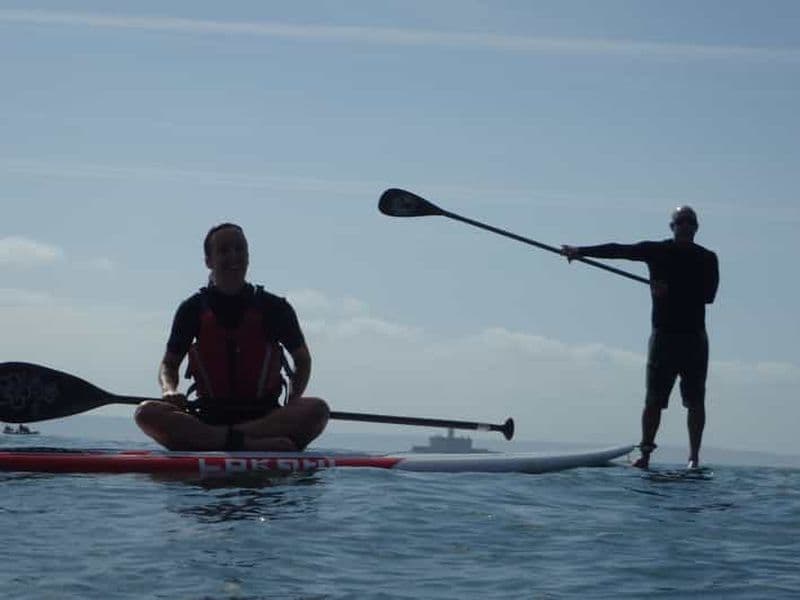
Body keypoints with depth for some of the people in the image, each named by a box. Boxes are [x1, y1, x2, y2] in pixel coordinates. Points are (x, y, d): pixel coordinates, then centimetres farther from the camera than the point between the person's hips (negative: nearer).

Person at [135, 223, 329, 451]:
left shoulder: (274, 308, 6)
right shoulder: (193, 309, 7)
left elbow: (302, 359, 17)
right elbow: (169, 363, 14)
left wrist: (293, 400, -2)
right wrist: (169, 390, -9)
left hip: (265, 416, 0)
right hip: (208, 416, 0)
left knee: (317, 409, -30)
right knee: (147, 413, -27)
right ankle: (254, 444, -36)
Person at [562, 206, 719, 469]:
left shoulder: (707, 259, 5)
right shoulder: (657, 251, 7)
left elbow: (708, 295, -7)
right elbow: (619, 251, 0)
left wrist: (670, 291, -15)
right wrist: (581, 251, -7)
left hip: (694, 336, 0)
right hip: (663, 333, 0)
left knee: (695, 401, -2)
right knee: (653, 399, -3)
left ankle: (694, 458, 2)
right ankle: (645, 453, 0)